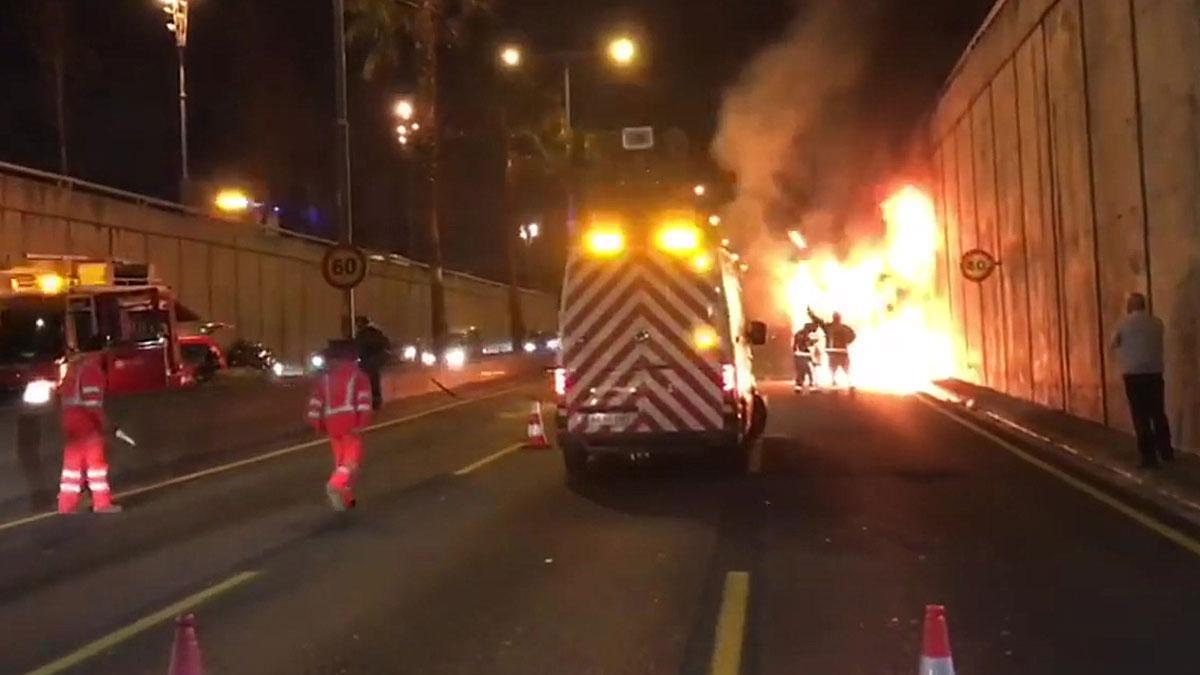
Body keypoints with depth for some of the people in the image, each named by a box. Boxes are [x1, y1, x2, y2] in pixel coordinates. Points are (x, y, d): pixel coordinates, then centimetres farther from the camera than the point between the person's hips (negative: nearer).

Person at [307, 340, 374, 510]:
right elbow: (364, 400, -11)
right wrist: (361, 423, -15)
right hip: (350, 421, -4)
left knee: (340, 459, 15)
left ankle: (346, 498, 17)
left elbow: (315, 403, 8)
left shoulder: (324, 377, 14)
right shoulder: (357, 375, 4)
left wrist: (318, 426, 14)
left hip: (331, 423, 4)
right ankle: (336, 485, -29)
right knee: (352, 458, -4)